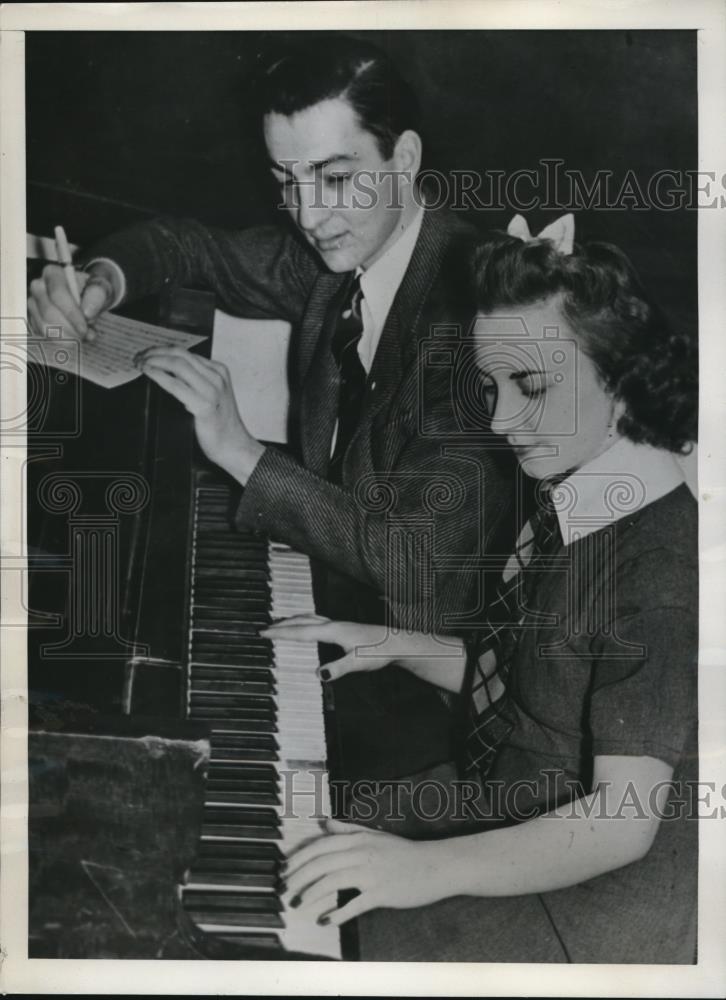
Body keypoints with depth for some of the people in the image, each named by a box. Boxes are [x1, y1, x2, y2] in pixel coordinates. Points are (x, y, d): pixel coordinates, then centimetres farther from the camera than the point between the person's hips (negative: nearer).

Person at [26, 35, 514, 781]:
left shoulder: (470, 309, -25)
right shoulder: (335, 256, -3)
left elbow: (420, 557, -28)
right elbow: (192, 245, 14)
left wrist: (243, 454, -27)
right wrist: (101, 281, -7)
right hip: (327, 594, 7)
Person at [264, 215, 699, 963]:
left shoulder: (667, 568, -26)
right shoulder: (570, 507, 2)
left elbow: (624, 823, -30)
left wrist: (431, 867, -40)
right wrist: (394, 646, 3)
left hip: (597, 894, -8)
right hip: (504, 812, 9)